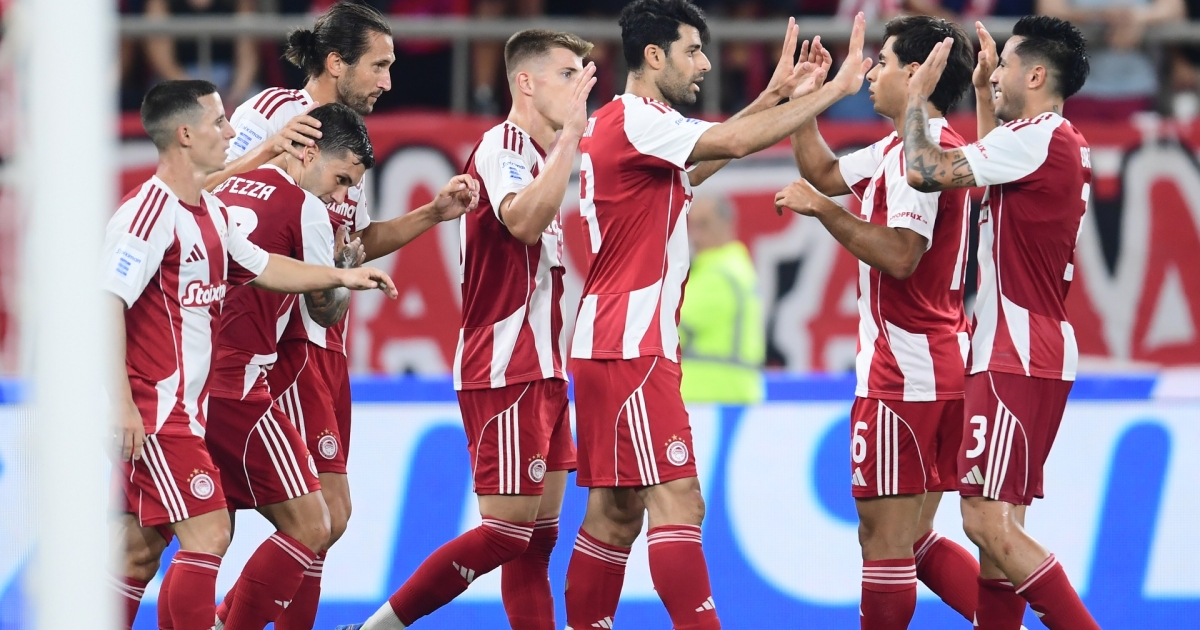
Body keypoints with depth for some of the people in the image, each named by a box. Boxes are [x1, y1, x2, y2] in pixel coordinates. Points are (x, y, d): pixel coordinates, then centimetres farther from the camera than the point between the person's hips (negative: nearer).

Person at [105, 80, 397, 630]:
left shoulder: (209, 212, 13)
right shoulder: (150, 212, -17)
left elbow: (260, 267, 29)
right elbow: (105, 303, -22)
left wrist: (340, 275, 23)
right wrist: (122, 403, -25)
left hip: (179, 409, 10)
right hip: (152, 412, -10)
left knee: (141, 549, 11)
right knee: (208, 534, -13)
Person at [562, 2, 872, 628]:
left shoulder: (616, 124, 18)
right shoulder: (635, 120, -13)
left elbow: (696, 168, 28)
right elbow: (734, 142, -22)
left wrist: (772, 95, 22)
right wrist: (833, 89, -16)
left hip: (612, 346, 10)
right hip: (631, 348, -10)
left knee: (618, 511, 10)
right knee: (677, 500, -16)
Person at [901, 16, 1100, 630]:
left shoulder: (1037, 138, -15)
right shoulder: (1063, 144, 16)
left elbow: (926, 170, -19)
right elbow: (991, 168, 39)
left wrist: (919, 95, -4)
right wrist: (981, 92, 34)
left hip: (1017, 360, -10)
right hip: (1028, 355, 10)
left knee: (990, 522, -15)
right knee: (995, 525, 11)